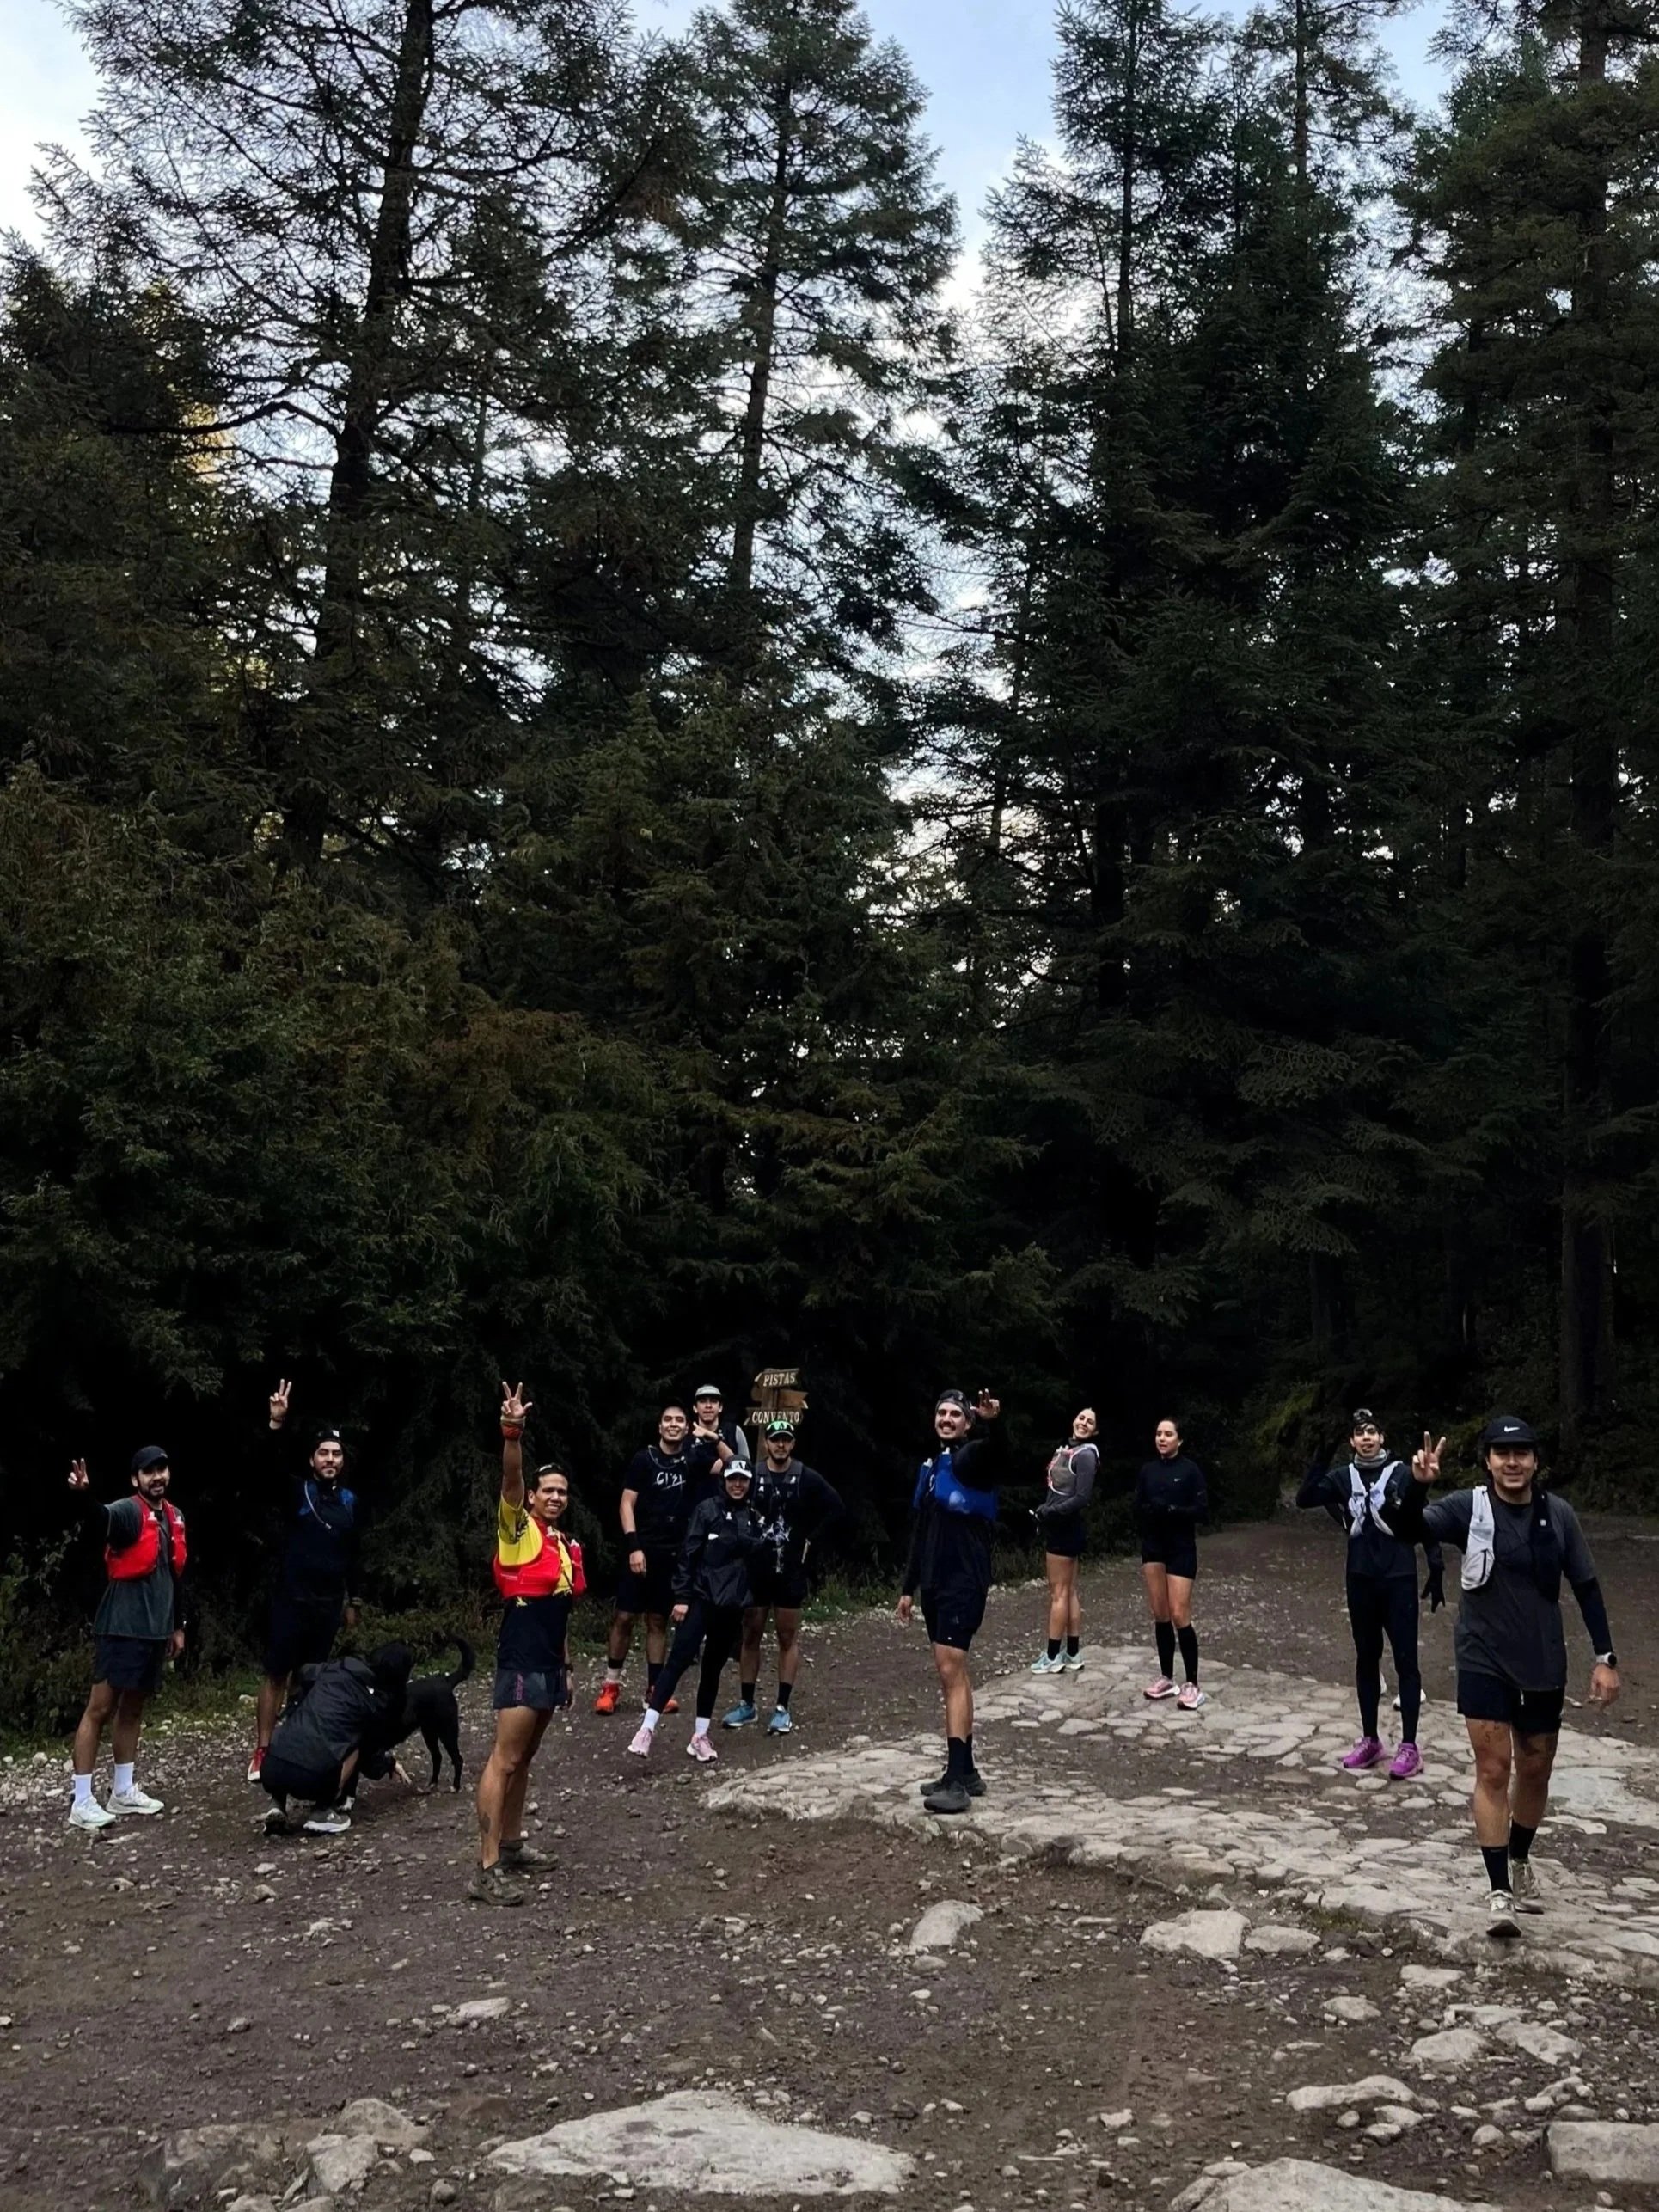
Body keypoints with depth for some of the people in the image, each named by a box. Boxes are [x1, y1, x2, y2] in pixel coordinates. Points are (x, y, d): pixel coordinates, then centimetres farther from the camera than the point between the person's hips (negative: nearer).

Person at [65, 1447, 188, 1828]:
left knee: (133, 1709, 15)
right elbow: (103, 1516, -36)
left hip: (156, 1631, 7)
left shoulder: (175, 1517, 11)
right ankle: (81, 1802, 1)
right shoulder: (128, 1511, -11)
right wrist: (84, 1494, -59)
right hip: (122, 1629, -7)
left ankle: (123, 1792, 25)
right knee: (100, 1709, -3)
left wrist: (178, 1625, 20)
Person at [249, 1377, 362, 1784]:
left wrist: (351, 1600, 19)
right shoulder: (297, 1490, -4)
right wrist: (276, 1425, -39)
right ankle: (262, 1752, 6)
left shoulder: (349, 1501, 7)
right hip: (292, 1599, -4)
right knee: (277, 1675, 0)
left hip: (328, 1604, 4)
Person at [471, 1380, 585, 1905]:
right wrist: (513, 1433, -39)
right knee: (504, 1760, -9)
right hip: (521, 1663, -8)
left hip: (550, 1664, 8)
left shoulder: (569, 1546, 14)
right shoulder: (519, 1529, -5)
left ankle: (511, 1846, 28)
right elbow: (510, 1479, -24)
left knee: (524, 1758, 17)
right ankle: (486, 1871, -8)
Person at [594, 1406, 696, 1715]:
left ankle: (654, 1690, 13)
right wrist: (634, 1547, -14)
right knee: (624, 1617, -4)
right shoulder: (644, 1459, -4)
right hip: (643, 1549, -3)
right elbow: (626, 1504, -6)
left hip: (674, 1553, 3)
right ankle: (611, 1686, 6)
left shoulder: (690, 1460, 6)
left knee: (658, 1621, 9)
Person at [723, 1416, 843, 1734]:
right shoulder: (752, 1475, -2)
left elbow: (834, 1507, 3)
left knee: (788, 1637, 4)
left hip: (791, 1570, -1)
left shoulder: (807, 1478, -4)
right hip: (754, 1569, 1)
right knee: (750, 1635, 7)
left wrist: (810, 1539, -1)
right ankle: (746, 1704, 17)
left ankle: (783, 1708, 9)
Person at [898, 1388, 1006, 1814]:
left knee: (951, 1672, -13)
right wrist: (909, 1587, 18)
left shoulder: (973, 1458, -9)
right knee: (953, 1673, 12)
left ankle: (957, 1781, -12)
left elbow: (996, 1452, -35)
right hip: (935, 1583, 8)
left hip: (965, 1582, -8)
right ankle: (964, 1771, 19)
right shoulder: (932, 1466, 15)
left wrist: (993, 1422, -57)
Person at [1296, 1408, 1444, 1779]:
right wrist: (1319, 1463, -21)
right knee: (1366, 1659, 12)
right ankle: (1370, 1740, 23)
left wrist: (1436, 1569, -8)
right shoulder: (1343, 1476, 3)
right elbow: (1304, 1499, -7)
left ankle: (1409, 1747, 6)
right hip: (1361, 1580, 4)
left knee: (1405, 1660, 0)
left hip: (1399, 1580, -4)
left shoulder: (1401, 1473, -6)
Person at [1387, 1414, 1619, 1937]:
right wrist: (1417, 1483, -44)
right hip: (1485, 1662, -3)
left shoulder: (1558, 1515, -5)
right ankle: (1499, 1893, 1)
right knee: (1493, 1769, -6)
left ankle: (1520, 1861, 40)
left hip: (1543, 1664, 3)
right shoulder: (1469, 1508, -12)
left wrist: (1605, 1658, -1)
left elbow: (1586, 1587, 3)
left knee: (1535, 1770, 15)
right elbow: (1408, 1529, -25)